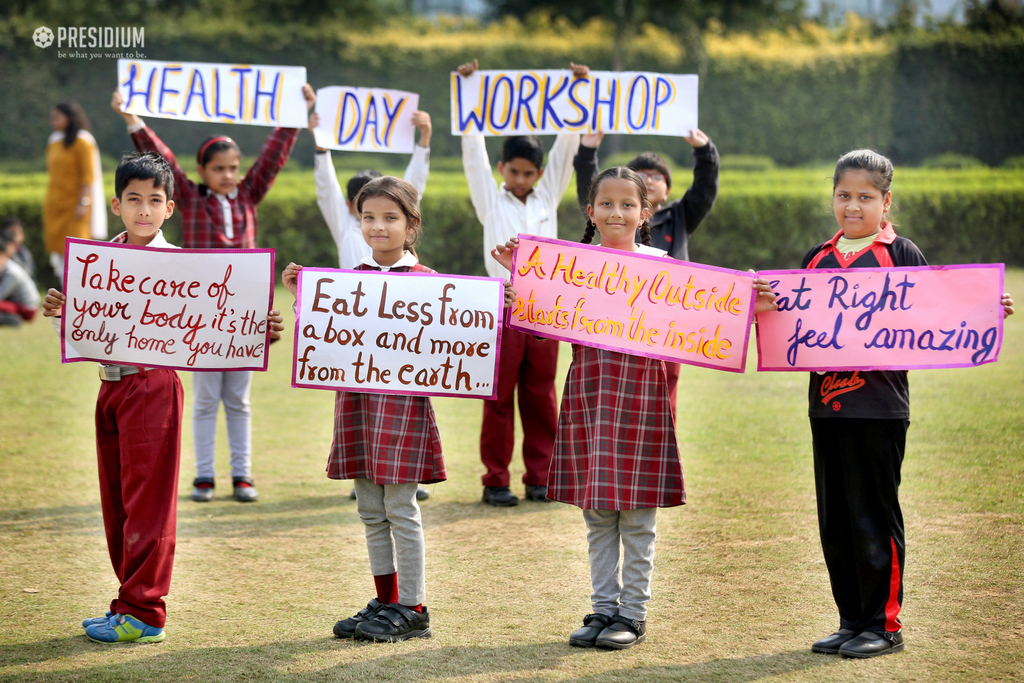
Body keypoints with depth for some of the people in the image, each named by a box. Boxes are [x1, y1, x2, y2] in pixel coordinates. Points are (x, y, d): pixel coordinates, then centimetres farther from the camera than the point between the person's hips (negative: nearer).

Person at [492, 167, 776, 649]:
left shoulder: (658, 264, 1)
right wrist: (522, 272, -2)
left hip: (640, 392, -3)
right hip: (587, 392, 3)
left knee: (636, 515, 1)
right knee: (596, 511, 8)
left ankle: (633, 614, 10)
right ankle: (604, 607, 17)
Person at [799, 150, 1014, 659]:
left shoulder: (901, 254, 0)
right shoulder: (816, 259, 14)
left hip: (879, 406, -5)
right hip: (826, 404, 5)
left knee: (875, 518, -2)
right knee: (834, 521, 10)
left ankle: (884, 624, 7)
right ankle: (851, 621, 19)